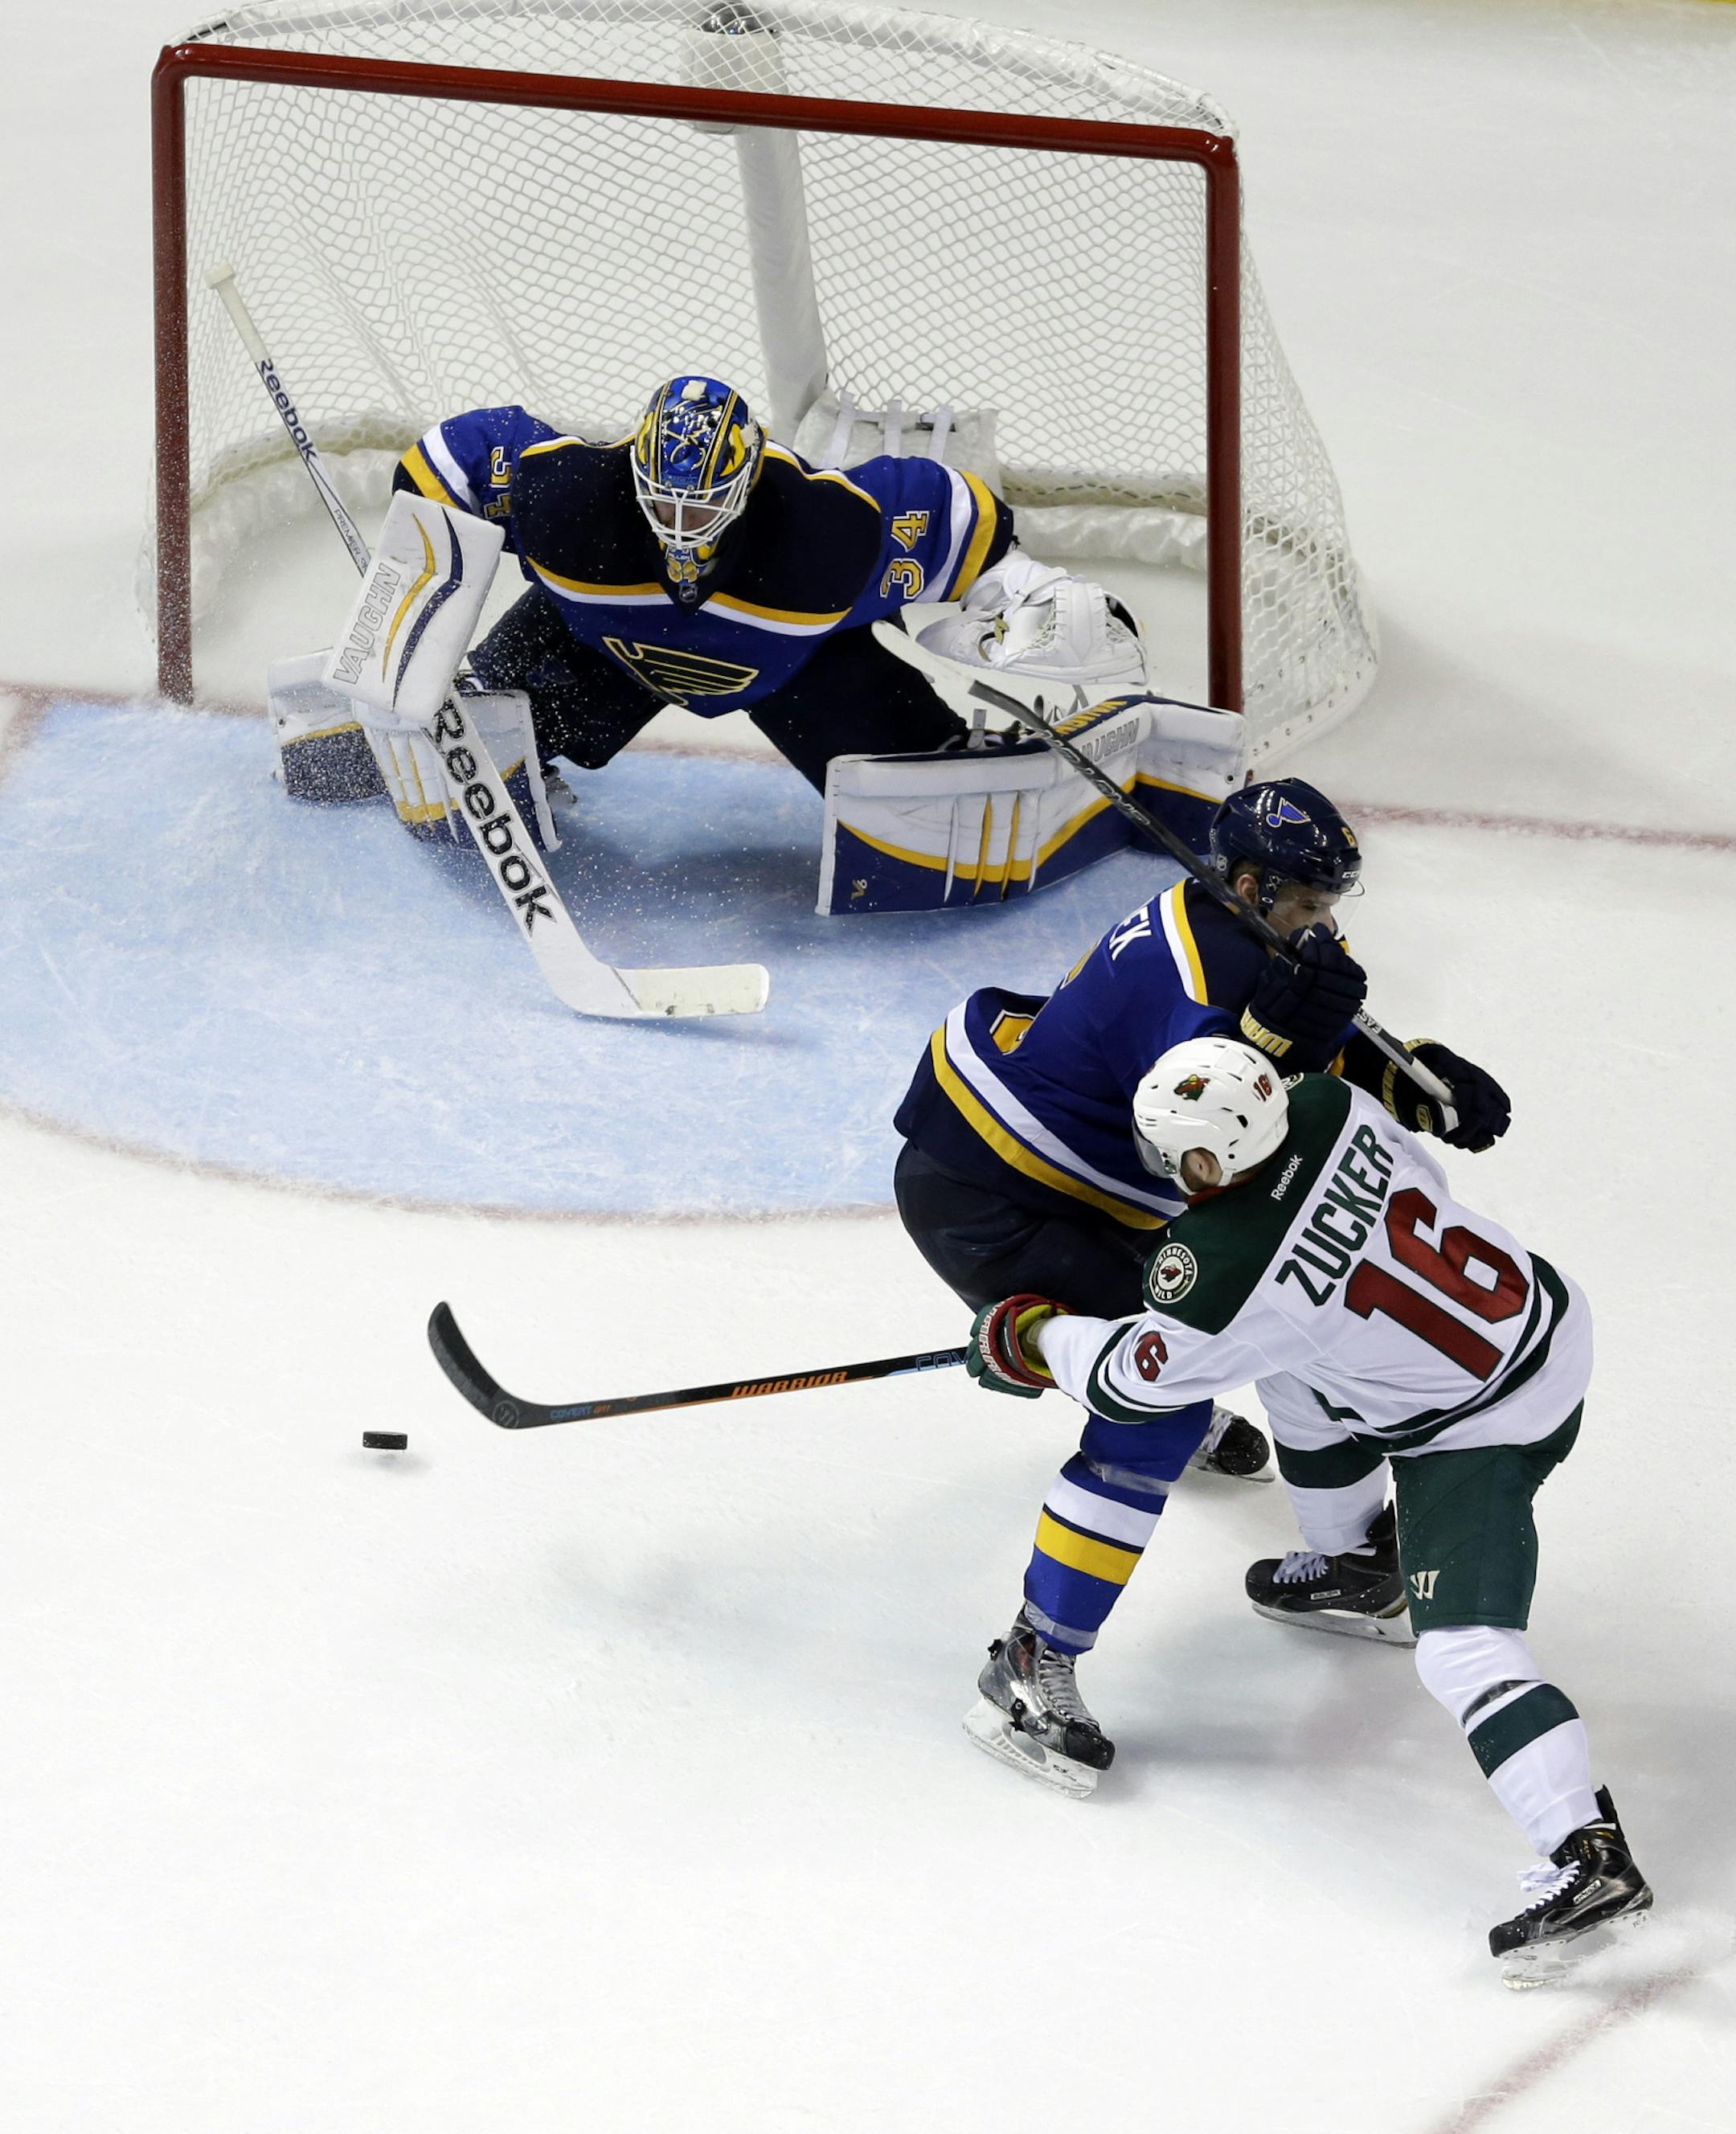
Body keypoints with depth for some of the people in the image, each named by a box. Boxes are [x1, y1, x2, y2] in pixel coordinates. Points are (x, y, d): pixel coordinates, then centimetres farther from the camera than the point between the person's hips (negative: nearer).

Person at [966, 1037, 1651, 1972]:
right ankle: (1357, 1560, 49)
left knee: (1463, 1645, -13)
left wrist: (1025, 1338, 8)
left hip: (1480, 1428, -9)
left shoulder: (1219, 1278, -29)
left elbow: (1133, 1382, -10)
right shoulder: (1330, 1109, -13)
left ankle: (1587, 1854, -22)